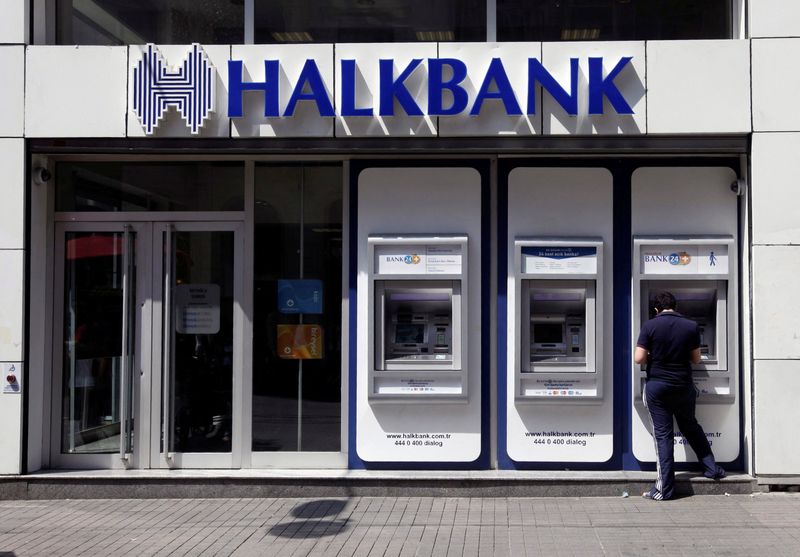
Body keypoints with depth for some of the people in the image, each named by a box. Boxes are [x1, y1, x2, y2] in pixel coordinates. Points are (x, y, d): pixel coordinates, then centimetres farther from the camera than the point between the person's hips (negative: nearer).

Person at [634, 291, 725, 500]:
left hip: (657, 386, -2)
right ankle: (711, 468, 30)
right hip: (683, 386, 2)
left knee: (663, 434, 1)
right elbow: (696, 359, 6)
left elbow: (639, 358, -12)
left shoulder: (650, 326, -9)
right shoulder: (691, 326, -2)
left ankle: (664, 489, 2)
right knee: (690, 426, 24)